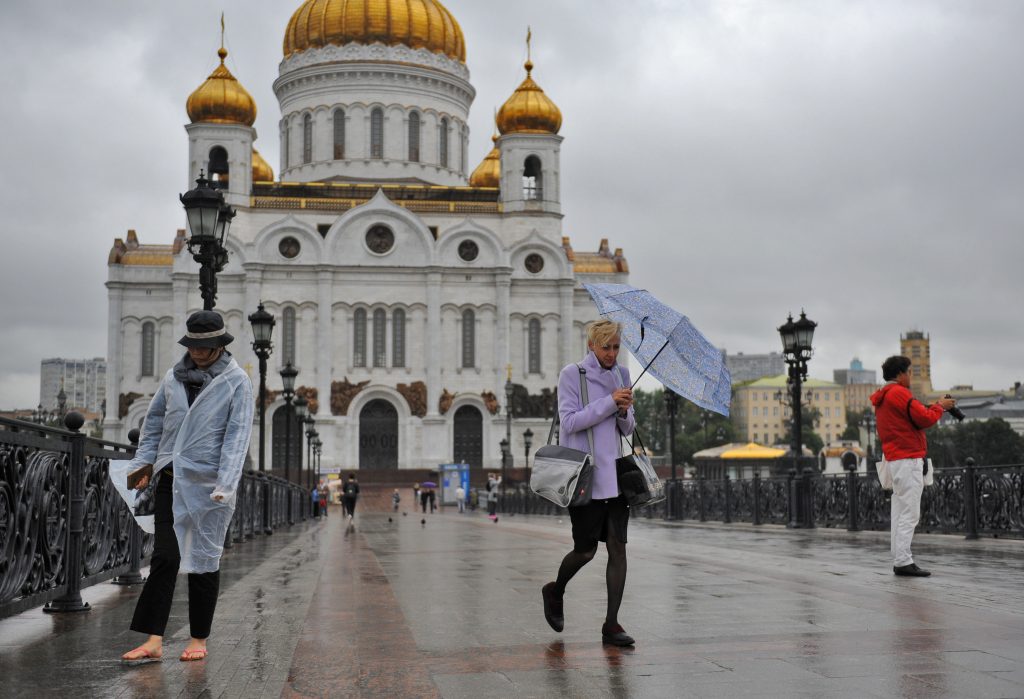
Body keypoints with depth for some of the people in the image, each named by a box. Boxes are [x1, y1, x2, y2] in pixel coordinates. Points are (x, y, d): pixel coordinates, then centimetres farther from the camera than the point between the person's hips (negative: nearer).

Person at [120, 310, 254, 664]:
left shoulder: (237, 382, -3)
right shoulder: (174, 377, 9)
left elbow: (238, 435, -11)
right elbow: (154, 420, 17)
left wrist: (225, 484, -19)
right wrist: (144, 462, 7)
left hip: (208, 484, -3)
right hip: (170, 479, 4)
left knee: (204, 561, 5)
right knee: (164, 557, -1)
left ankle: (199, 640, 15)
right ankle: (154, 641, 0)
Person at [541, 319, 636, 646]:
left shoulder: (621, 374, 13)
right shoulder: (572, 374, -3)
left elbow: (628, 429, 16)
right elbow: (570, 421, -13)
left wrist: (625, 412, -7)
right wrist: (610, 402, -18)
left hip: (613, 474, 5)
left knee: (618, 548, -2)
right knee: (586, 550, 1)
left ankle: (611, 624, 4)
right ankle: (555, 591, 30)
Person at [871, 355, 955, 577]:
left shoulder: (882, 397, 20)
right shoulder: (900, 393, -11)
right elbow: (924, 419, -13)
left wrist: (933, 407, 14)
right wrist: (939, 407, 2)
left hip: (894, 459, 10)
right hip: (908, 459, -10)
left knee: (899, 512, 9)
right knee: (909, 513, -10)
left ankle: (898, 560, 9)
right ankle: (903, 561, -12)